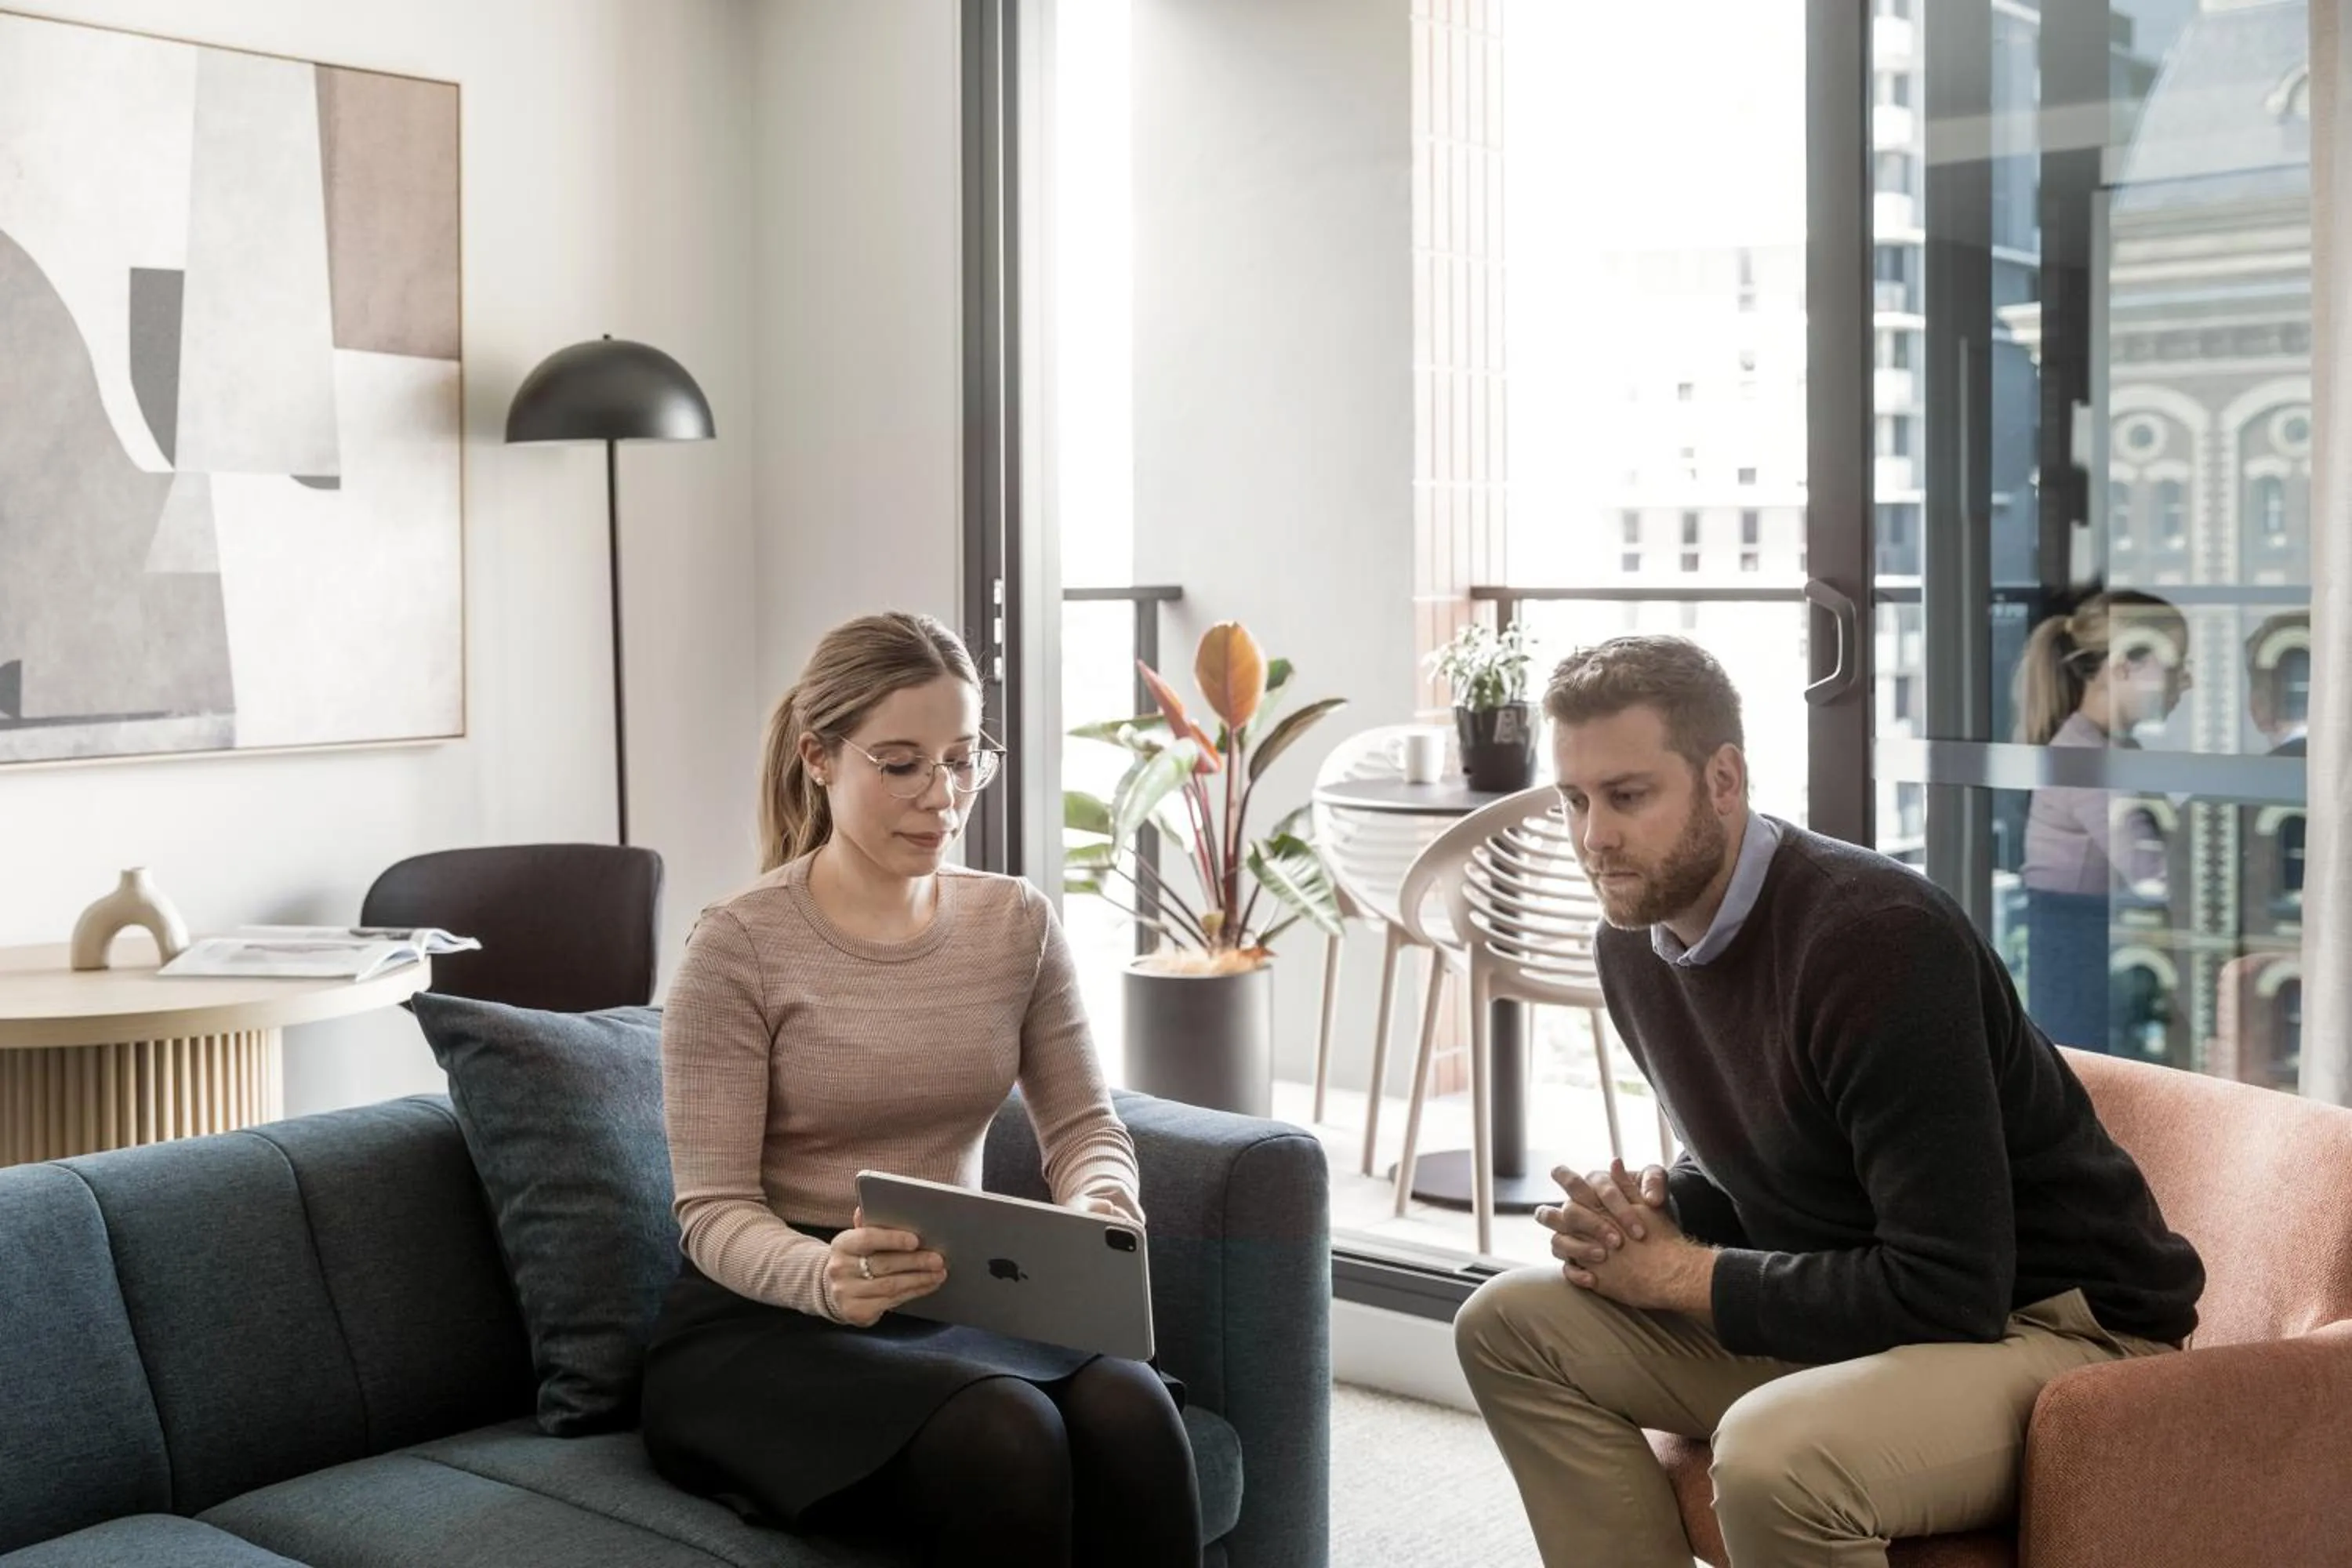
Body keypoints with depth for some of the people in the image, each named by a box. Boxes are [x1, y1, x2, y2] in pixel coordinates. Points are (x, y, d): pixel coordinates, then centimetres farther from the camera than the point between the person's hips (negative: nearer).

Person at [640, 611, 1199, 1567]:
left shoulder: (1017, 924, 6)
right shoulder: (739, 946, -9)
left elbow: (1085, 1127, 5)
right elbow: (714, 1213, -12)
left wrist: (1098, 1209, -20)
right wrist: (825, 1277, -34)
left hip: (952, 1306, 4)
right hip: (761, 1324, -4)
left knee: (1128, 1409, -29)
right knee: (1003, 1437, -33)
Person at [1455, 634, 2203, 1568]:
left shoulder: (1878, 934, -26)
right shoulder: (1632, 940, 0)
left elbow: (1948, 1291, -28)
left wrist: (1683, 1275, -18)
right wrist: (1652, 1209, -6)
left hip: (2060, 1326, -8)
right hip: (1845, 1312, 8)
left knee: (1769, 1457, -37)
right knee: (1510, 1327, 0)